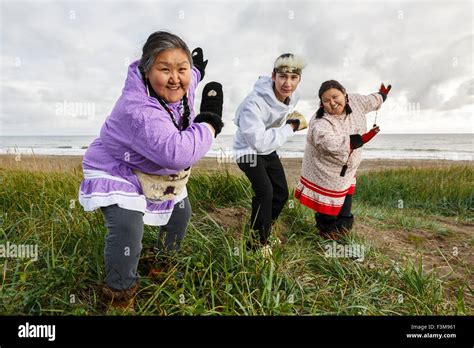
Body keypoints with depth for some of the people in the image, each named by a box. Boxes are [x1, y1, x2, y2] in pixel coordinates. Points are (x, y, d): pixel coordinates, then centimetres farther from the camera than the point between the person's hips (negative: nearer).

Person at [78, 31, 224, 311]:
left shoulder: (179, 88, -15)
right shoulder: (137, 110, -42)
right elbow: (177, 152, -53)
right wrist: (210, 120, -41)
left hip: (158, 172, 9)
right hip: (116, 172, -8)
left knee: (181, 212, 20)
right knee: (127, 226, -30)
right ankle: (121, 293, -3)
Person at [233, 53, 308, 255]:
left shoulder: (292, 96, -10)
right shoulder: (254, 102, -33)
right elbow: (259, 142, -35)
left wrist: (291, 118, -6)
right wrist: (292, 127, -28)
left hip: (268, 149, 8)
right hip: (248, 150, -7)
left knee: (281, 192, 10)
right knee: (265, 192, -24)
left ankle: (264, 231, 34)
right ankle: (257, 243, -4)